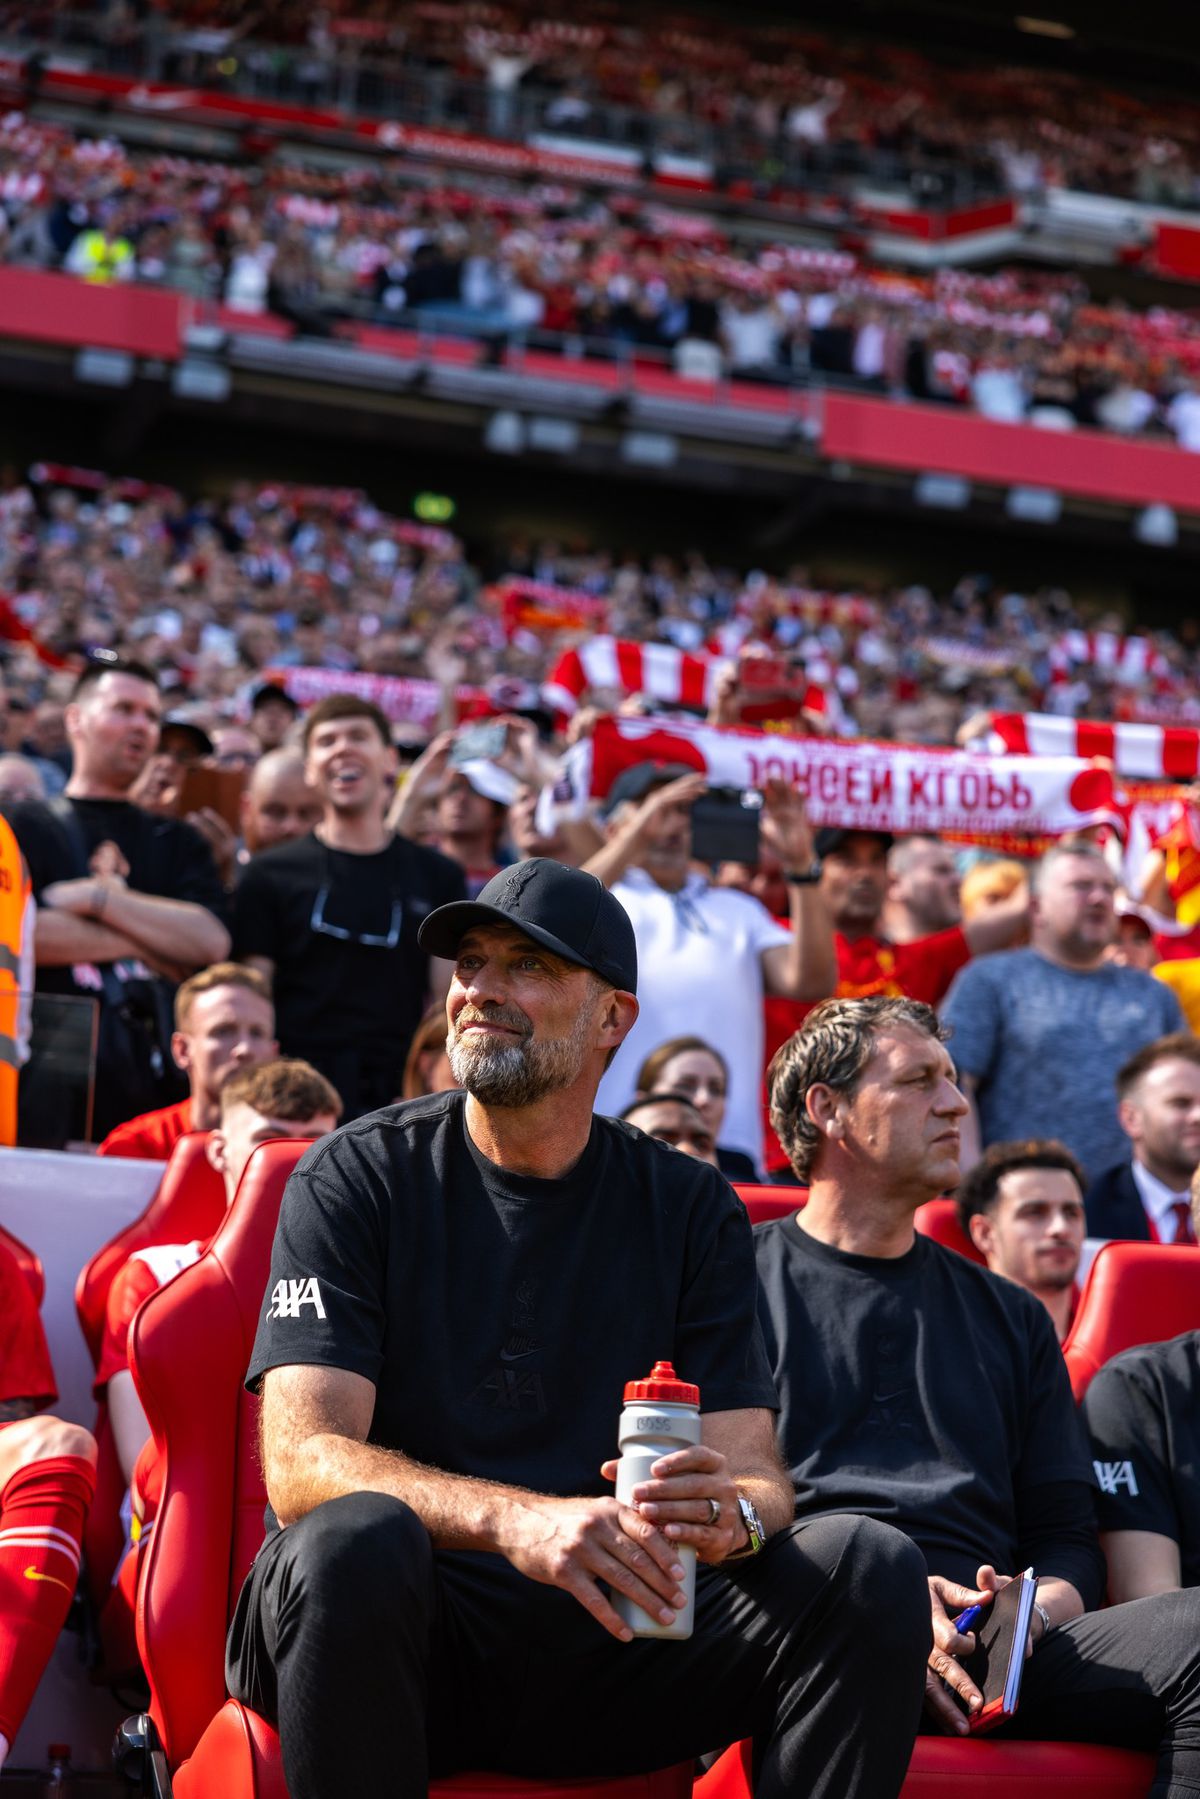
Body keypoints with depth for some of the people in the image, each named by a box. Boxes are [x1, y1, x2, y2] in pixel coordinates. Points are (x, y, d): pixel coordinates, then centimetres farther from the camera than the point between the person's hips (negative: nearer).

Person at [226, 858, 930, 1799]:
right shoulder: (355, 1180, 1)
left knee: (871, 1567, -19)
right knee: (356, 1539, -36)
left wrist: (730, 1515, -24)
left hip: (607, 1639, 3)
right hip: (410, 1625, -2)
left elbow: (754, 1469, 3)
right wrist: (515, 1522, -30)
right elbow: (302, 1460, -12)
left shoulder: (691, 1209, 10)